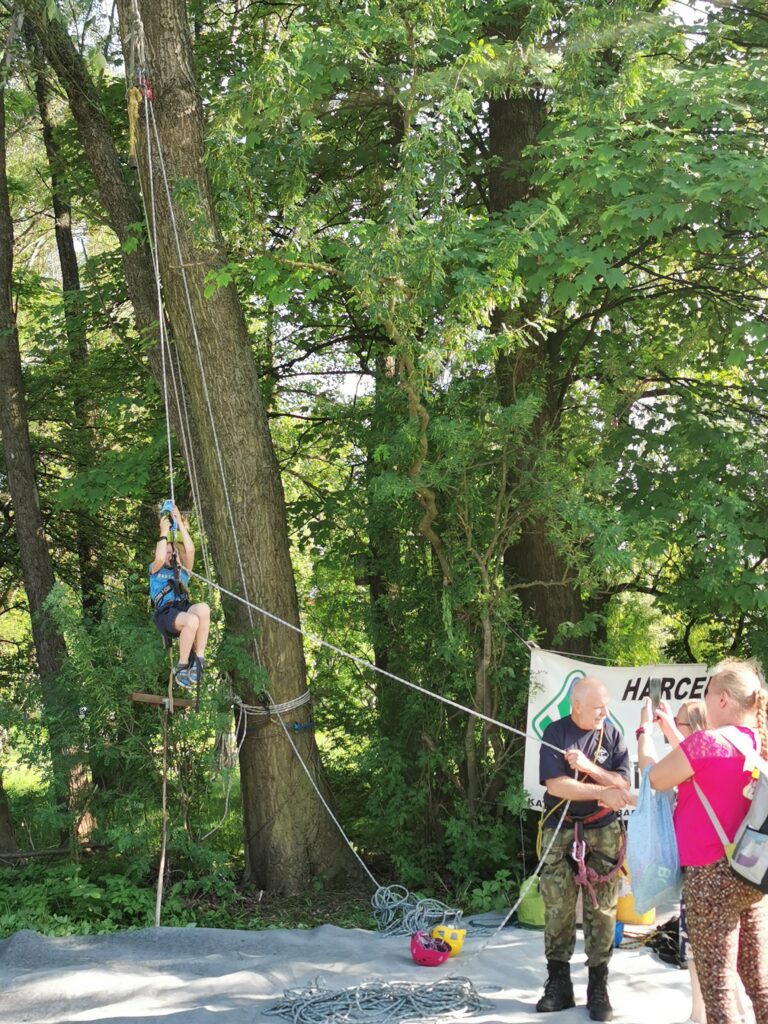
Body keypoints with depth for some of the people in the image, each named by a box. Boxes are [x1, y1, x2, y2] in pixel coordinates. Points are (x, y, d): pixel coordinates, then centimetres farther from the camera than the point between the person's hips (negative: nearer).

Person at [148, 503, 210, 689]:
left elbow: (190, 551, 11)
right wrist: (164, 532, 4)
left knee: (203, 608, -34)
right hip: (165, 613, -3)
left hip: (184, 609, 4)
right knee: (192, 620, -37)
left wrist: (180, 525, 10)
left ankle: (199, 659, -29)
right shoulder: (155, 570, 21)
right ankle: (182, 667, -25)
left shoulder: (183, 570, 28)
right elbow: (160, 559, -4)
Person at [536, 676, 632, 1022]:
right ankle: (558, 984, 11)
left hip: (602, 833, 1)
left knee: (602, 910, 0)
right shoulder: (556, 733, -6)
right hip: (560, 831, -1)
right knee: (557, 908, 1)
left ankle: (598, 988, 7)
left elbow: (623, 784, -5)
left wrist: (589, 767, -19)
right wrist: (602, 792, -21)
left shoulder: (612, 733, 0)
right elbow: (555, 785, -15)